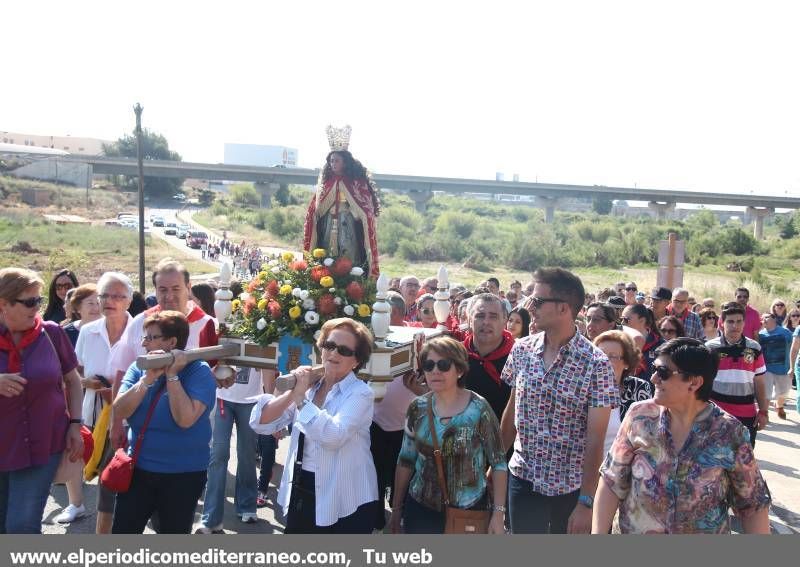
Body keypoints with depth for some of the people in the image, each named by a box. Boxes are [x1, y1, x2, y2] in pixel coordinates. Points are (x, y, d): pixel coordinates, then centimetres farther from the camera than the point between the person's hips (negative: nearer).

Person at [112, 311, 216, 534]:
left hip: (183, 474, -3)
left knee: (174, 531, 12)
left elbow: (185, 419, -24)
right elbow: (120, 410, -10)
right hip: (139, 469, 4)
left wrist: (172, 375, -21)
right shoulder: (139, 369, 1)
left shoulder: (199, 371, -13)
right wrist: (149, 378, -21)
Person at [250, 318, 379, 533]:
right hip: (301, 495, 5)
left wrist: (300, 398, -21)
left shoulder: (360, 393, -10)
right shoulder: (308, 387, 4)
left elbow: (333, 436, -27)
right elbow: (260, 424, -2)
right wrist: (291, 393, -15)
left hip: (345, 504, -5)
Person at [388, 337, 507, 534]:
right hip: (421, 510, 3)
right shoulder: (418, 408, -1)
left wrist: (498, 513, -11)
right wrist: (396, 509, 9)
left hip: (470, 510, -3)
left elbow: (498, 462, -8)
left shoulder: (478, 409, -12)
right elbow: (406, 460, 7)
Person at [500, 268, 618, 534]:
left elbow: (595, 439, -15)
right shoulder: (522, 350, -3)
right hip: (523, 479, 2)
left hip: (571, 487, -2)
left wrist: (586, 502, -15)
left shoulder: (596, 364, -15)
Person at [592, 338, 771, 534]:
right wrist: (598, 532, -14)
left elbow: (754, 504, -8)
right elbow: (612, 482, -8)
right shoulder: (640, 417, -12)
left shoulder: (729, 433, -16)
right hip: (635, 529, 1)